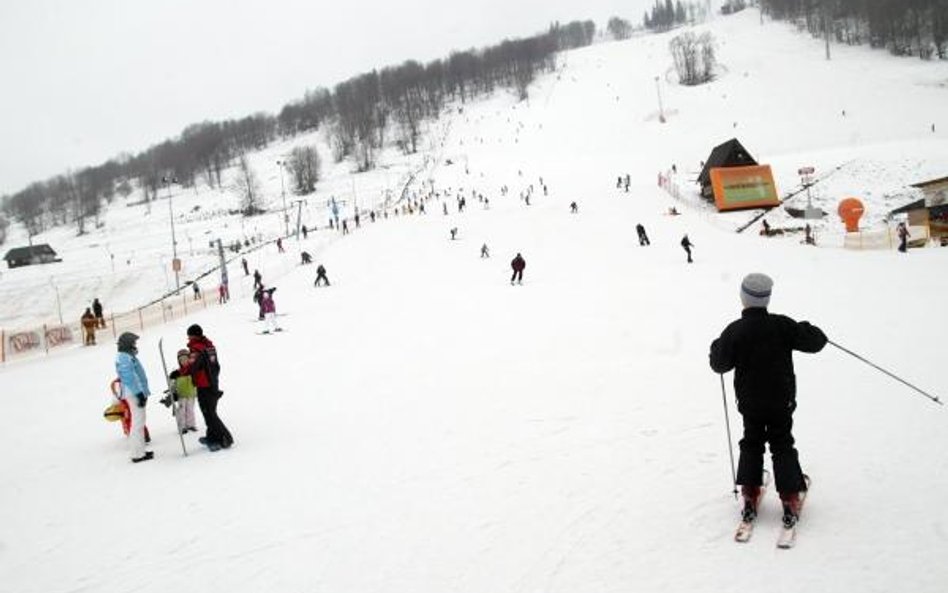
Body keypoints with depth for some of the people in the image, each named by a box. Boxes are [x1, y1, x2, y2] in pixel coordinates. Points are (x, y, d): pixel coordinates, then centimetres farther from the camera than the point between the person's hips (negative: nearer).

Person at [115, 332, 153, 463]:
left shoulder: (129, 356, 18)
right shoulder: (124, 358, -14)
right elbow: (129, 377, -21)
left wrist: (143, 392, 23)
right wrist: (139, 393, -23)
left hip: (137, 392, 10)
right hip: (134, 393, -10)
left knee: (139, 422, 14)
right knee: (138, 422, -8)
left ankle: (139, 451, 20)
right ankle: (137, 454, -5)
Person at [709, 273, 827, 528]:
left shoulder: (734, 331, -15)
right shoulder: (782, 326, -13)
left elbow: (719, 364, -11)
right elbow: (815, 341, -6)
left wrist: (716, 347, 9)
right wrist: (808, 329, 15)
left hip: (749, 403, 0)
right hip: (781, 402, 0)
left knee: (751, 445, 17)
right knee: (783, 446, 12)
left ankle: (749, 497, 14)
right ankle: (790, 500, 6)